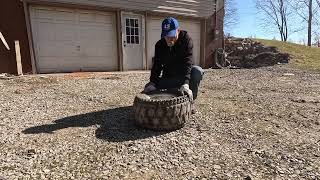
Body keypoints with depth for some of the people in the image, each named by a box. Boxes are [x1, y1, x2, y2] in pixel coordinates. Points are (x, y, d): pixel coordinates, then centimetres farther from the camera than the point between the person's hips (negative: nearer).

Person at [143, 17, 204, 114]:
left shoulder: (186, 40, -14)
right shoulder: (159, 45, -3)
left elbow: (188, 62, -29)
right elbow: (156, 65, -6)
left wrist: (185, 84, -43)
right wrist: (153, 82, -24)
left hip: (185, 75, -2)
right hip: (168, 78, 3)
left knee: (198, 71, -35)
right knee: (148, 90, -18)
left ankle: (190, 101, -12)